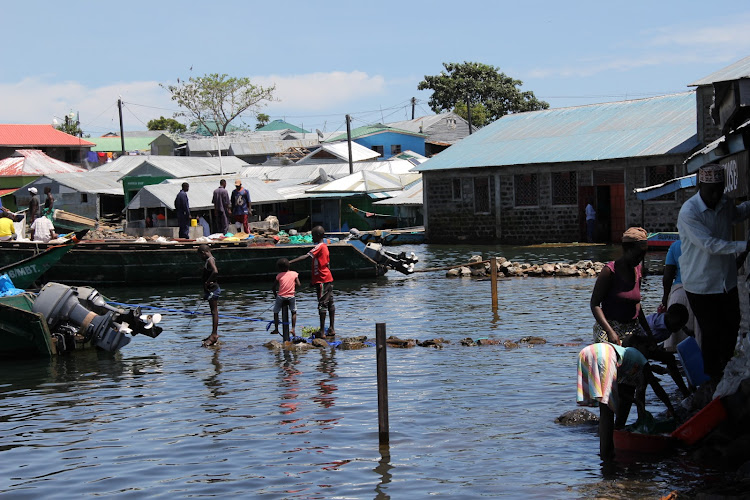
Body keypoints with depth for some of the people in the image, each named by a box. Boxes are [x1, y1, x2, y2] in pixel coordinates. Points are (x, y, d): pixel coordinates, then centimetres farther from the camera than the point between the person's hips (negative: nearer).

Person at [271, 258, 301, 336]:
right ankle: (293, 329, 7)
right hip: (291, 297, 1)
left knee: (275, 312, 17)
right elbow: (298, 284, -2)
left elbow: (273, 287, 2)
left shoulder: (279, 275, 0)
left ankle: (276, 329, 16)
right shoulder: (294, 274, 2)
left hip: (281, 296, -1)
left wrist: (275, 295, 16)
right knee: (294, 312, 19)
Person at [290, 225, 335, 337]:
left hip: (322, 280, -10)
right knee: (330, 303, 11)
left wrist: (290, 262, -30)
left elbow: (306, 256, -26)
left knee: (322, 304, -8)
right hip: (329, 279, 10)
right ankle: (331, 329, 15)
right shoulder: (324, 246, 15)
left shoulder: (319, 247, -13)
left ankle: (322, 331, -9)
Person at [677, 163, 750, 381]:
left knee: (731, 326, 16)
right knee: (711, 332, -2)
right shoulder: (688, 212, -22)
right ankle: (712, 377, 13)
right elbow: (710, 245, -28)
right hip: (701, 283, -7)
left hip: (727, 280, 7)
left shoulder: (725, 203, 2)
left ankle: (725, 368, 34)